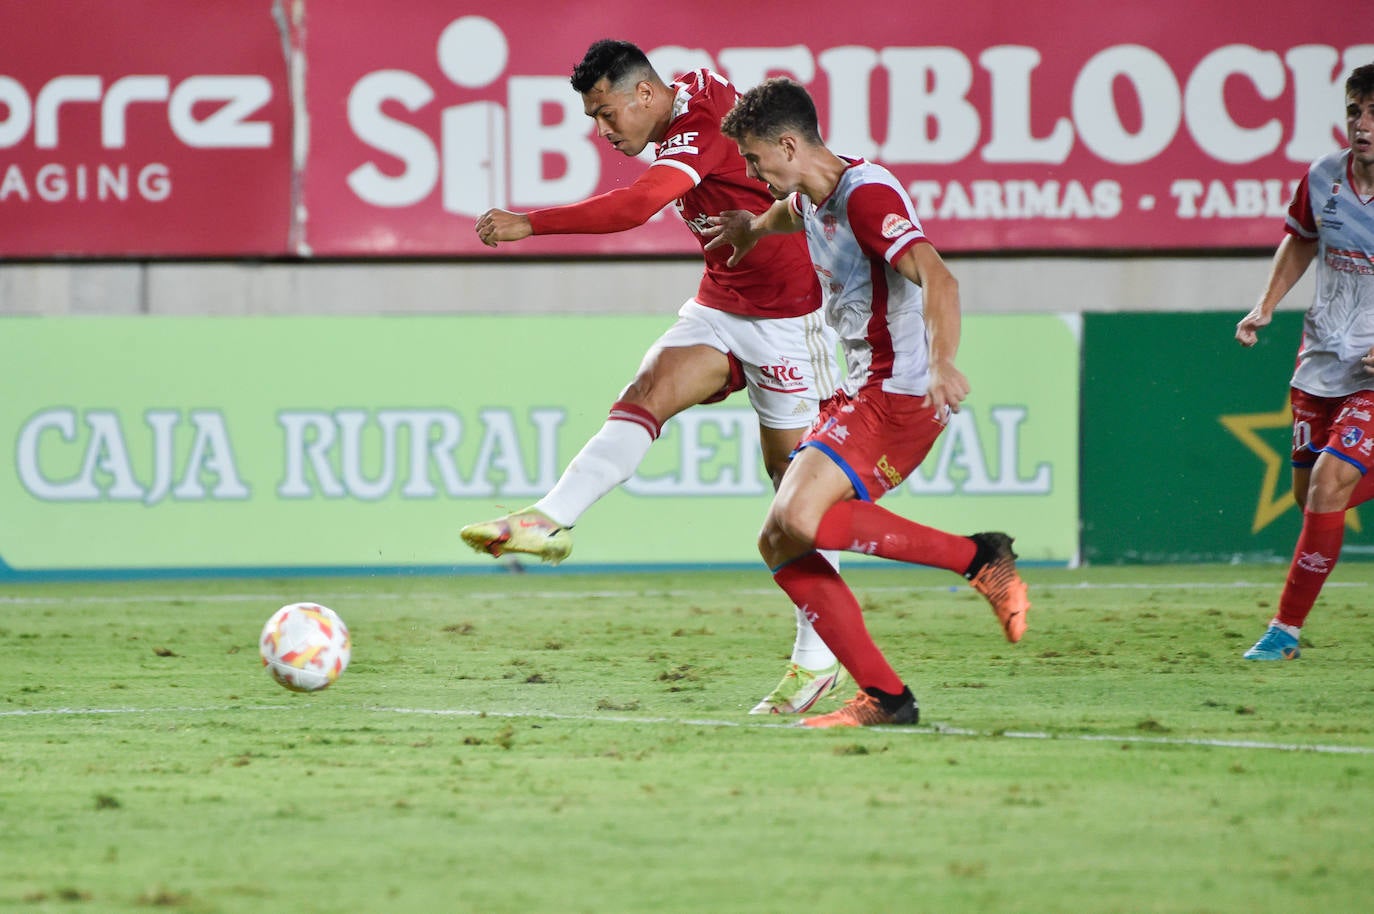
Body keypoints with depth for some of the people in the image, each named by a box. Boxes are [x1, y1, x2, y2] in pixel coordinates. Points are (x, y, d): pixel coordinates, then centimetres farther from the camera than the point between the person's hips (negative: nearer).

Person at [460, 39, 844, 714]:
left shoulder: (702, 132, -23)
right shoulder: (691, 97, 5)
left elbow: (634, 207, -37)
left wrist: (530, 223, -38)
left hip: (786, 317, -8)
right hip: (719, 307, 8)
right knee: (644, 396, -18)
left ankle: (817, 658, 5)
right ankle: (548, 521, -37)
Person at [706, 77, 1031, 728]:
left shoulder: (866, 194, -16)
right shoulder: (811, 198, 13)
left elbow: (936, 278, -31)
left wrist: (941, 362, -46)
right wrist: (754, 229, 61)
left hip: (901, 393, -10)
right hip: (859, 392, 10)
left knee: (798, 518, -26)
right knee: (779, 546, 1)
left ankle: (981, 559, -16)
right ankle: (884, 697, -1)